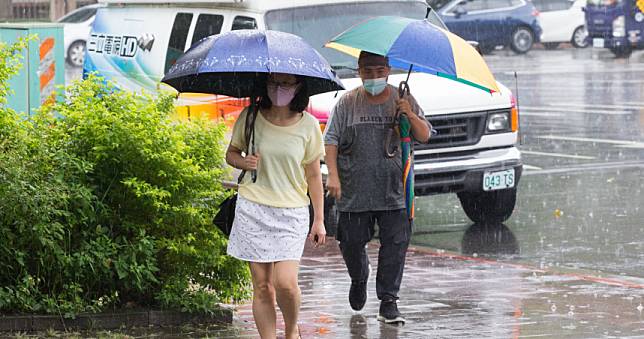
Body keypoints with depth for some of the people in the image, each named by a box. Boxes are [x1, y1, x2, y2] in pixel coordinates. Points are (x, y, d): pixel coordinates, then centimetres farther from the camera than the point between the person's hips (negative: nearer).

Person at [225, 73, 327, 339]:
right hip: (253, 209, 1)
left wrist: (319, 220, 6)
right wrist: (244, 162, -10)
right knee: (262, 285, 0)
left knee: (285, 283, -12)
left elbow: (313, 176, 7)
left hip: (292, 212, -1)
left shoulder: (308, 125, 0)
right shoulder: (249, 118, 0)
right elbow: (231, 153, 13)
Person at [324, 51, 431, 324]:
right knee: (352, 243, 6)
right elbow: (331, 140, 2)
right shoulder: (348, 103, 4)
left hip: (394, 192, 0)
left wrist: (410, 116, -12)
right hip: (354, 191, 0)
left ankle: (388, 302, 1)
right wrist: (332, 175, -9)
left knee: (395, 244, -6)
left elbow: (424, 136, 7)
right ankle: (359, 280, 38)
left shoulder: (402, 99, 7)